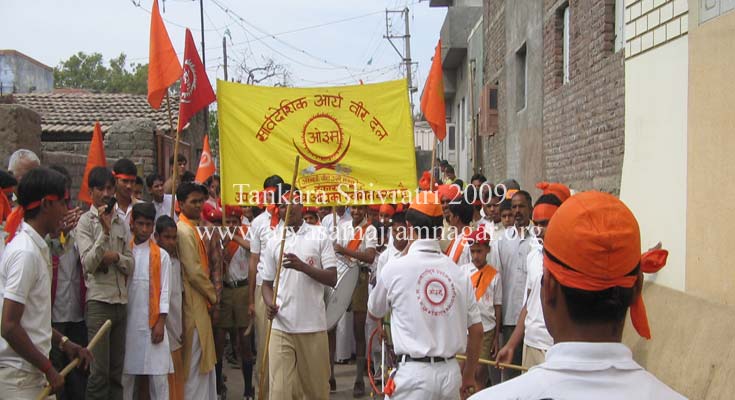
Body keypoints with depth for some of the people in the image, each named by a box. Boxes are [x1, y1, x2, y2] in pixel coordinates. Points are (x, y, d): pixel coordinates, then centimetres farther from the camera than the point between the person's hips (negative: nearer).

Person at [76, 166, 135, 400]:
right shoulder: (86, 221, -3)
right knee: (100, 372, -5)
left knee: (117, 371, 11)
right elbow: (88, 264, -14)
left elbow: (130, 265, 11)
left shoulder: (121, 222, 12)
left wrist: (116, 257, -9)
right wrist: (105, 230, -19)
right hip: (99, 301, -5)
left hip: (121, 301, 5)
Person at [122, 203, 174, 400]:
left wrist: (161, 322, -6)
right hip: (128, 322, 1)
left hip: (152, 322, -1)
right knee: (128, 372, 6)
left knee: (157, 373, -1)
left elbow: (164, 291, 1)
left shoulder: (161, 256, 3)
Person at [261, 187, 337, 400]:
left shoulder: (320, 235, 1)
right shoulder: (274, 242, 8)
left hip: (314, 326, -1)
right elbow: (267, 283, 13)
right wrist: (270, 304, -8)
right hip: (281, 327, 1)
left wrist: (302, 266, -19)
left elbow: (332, 279, -4)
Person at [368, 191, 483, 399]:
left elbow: (374, 313, 12)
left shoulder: (394, 268, -7)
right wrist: (469, 375, 21)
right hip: (451, 372, 4)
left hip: (414, 372, -4)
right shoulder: (459, 273, 2)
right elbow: (477, 330, 7)